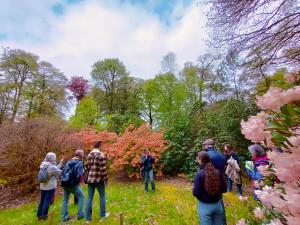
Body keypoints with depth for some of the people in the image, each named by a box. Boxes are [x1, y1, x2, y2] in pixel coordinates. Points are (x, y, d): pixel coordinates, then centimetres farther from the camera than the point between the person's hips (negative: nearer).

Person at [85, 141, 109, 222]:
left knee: (89, 198, 14)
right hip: (99, 179, -5)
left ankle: (88, 217, 23)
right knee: (102, 196, 14)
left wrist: (87, 177, 19)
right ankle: (103, 214, 28)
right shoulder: (101, 155, -16)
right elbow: (103, 169, -16)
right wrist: (105, 179, -6)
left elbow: (87, 167, 10)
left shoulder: (89, 155, 4)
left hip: (90, 179, 5)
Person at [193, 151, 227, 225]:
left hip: (205, 205, -3)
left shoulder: (199, 174, -22)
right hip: (218, 204, 4)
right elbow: (224, 189, -1)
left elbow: (196, 193, -19)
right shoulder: (218, 172, -10)